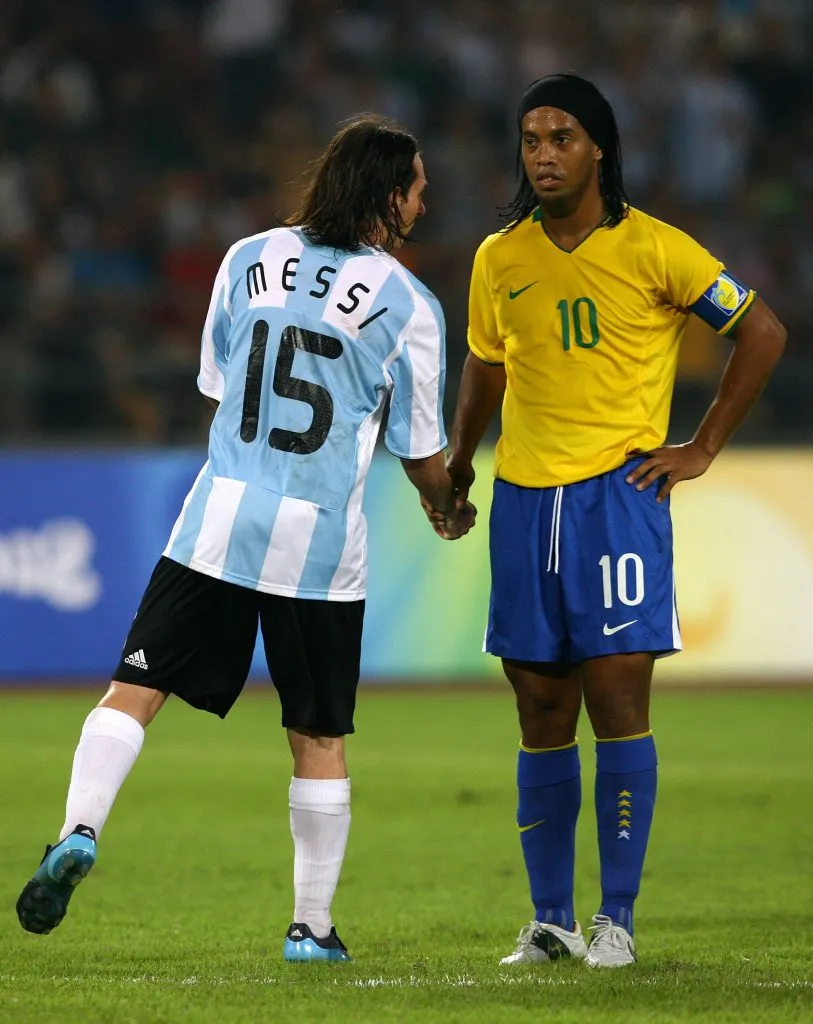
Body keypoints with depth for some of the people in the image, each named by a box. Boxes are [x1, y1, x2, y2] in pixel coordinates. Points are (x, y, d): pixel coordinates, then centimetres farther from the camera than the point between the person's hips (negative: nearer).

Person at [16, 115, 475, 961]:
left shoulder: (249, 258, 6)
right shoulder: (407, 305, -1)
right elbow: (420, 451, 5)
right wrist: (450, 511, 26)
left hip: (218, 518, 1)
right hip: (321, 542, -1)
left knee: (134, 689, 1)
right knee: (319, 740, 9)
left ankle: (79, 833, -21)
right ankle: (312, 926, 13)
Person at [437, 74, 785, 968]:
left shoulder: (651, 249, -5)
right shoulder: (500, 257, 8)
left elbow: (761, 332, 0)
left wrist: (702, 449, -1)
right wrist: (456, 458, 11)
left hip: (619, 492, -4)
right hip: (523, 498, 4)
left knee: (617, 699, -8)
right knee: (541, 714, 6)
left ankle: (616, 919, -2)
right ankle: (549, 920, 12)